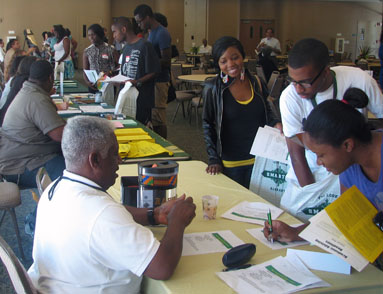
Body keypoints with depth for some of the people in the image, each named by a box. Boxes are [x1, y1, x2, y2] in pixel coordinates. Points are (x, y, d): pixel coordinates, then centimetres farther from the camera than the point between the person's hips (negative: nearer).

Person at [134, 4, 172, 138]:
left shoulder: (162, 34, -14)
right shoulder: (152, 33, 16)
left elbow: (166, 61, -19)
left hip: (159, 82, -9)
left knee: (158, 119, -5)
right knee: (152, 118, 12)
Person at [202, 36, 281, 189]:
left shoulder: (256, 83, 2)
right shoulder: (213, 89, -7)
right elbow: (207, 125, -2)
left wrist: (276, 124, -7)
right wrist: (214, 159, -8)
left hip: (259, 159, 3)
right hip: (230, 163, -3)